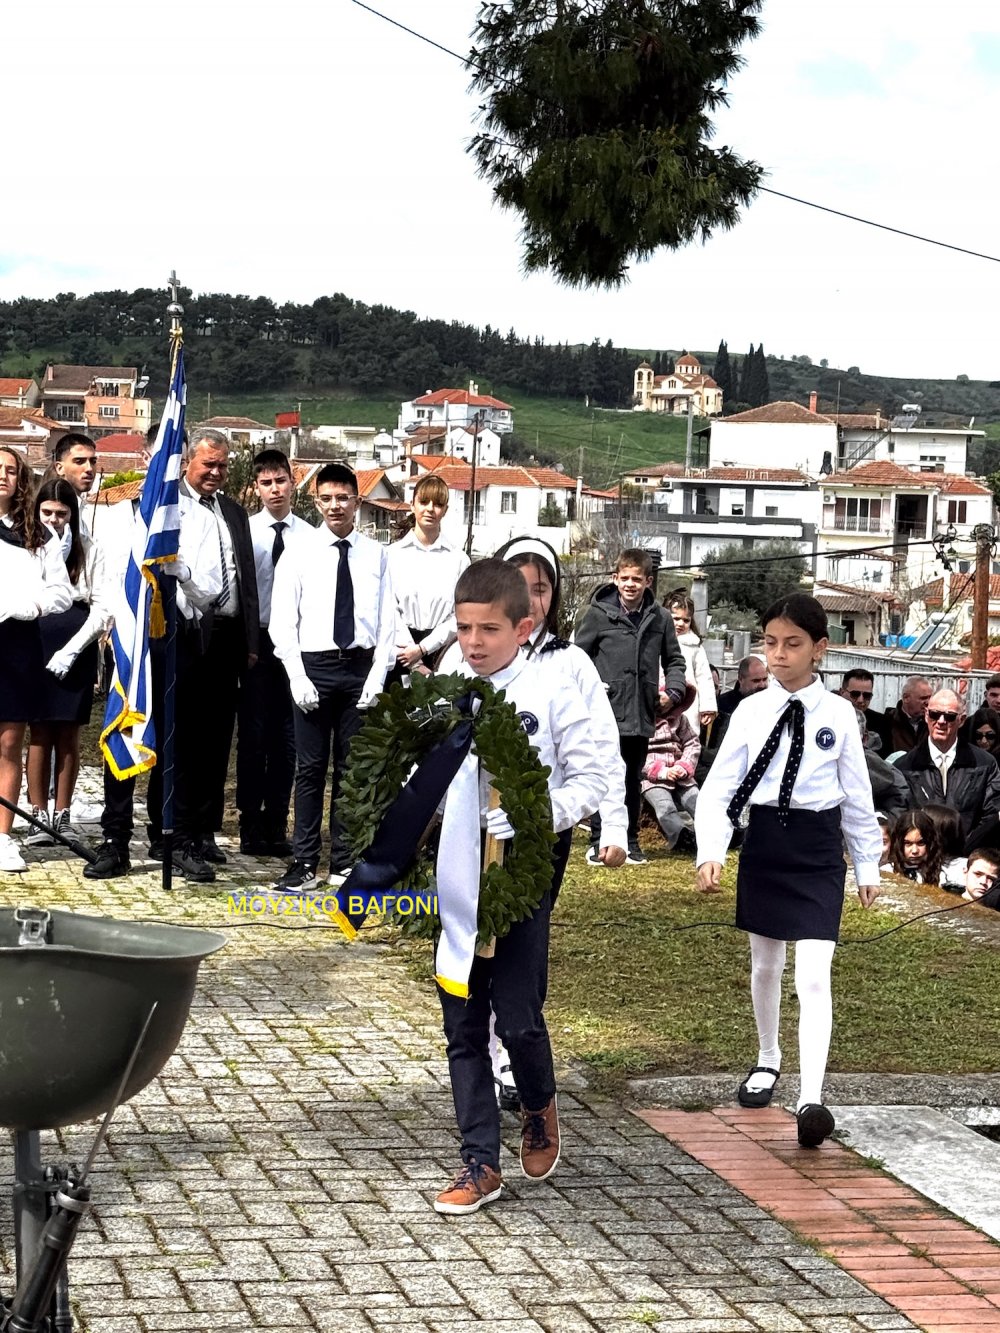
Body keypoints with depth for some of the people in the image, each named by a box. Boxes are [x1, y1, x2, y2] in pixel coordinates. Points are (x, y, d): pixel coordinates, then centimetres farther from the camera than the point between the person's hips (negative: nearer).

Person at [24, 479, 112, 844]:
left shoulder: (89, 549, 4)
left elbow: (103, 608, 0)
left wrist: (71, 649, -8)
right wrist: (53, 558, -10)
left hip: (77, 650, 0)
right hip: (37, 649, 0)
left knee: (68, 735, 3)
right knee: (40, 733, -2)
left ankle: (62, 817, 9)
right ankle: (38, 818, 1)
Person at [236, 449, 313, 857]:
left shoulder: (309, 536, -1)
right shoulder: (244, 531, -2)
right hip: (257, 639, -1)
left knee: (287, 737, 8)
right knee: (253, 735, 4)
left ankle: (277, 824, 17)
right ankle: (250, 825, 13)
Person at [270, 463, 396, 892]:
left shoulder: (376, 555, 5)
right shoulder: (299, 554, 2)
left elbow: (387, 621, 3)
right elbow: (282, 621, 1)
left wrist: (377, 678, -5)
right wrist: (298, 678, -8)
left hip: (361, 667, 1)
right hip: (313, 666, -1)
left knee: (353, 767, 7)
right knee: (310, 768, 2)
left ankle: (344, 862, 15)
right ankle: (304, 862, 6)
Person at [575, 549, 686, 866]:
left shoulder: (660, 618, 6)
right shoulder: (599, 613, -3)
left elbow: (673, 659, 18)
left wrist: (673, 690, 3)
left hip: (641, 716, 3)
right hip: (607, 712, -3)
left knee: (633, 780, 13)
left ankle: (630, 840, 22)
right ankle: (599, 840, 6)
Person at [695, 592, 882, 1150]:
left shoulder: (838, 715, -5)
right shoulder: (751, 712, -2)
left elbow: (858, 796, 1)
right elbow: (721, 786, -4)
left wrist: (869, 867, 6)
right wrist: (711, 851, -16)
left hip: (818, 849, -3)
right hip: (763, 843, 3)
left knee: (814, 977, -11)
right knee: (765, 964, 19)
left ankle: (812, 1098, -16)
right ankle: (768, 1061, 42)